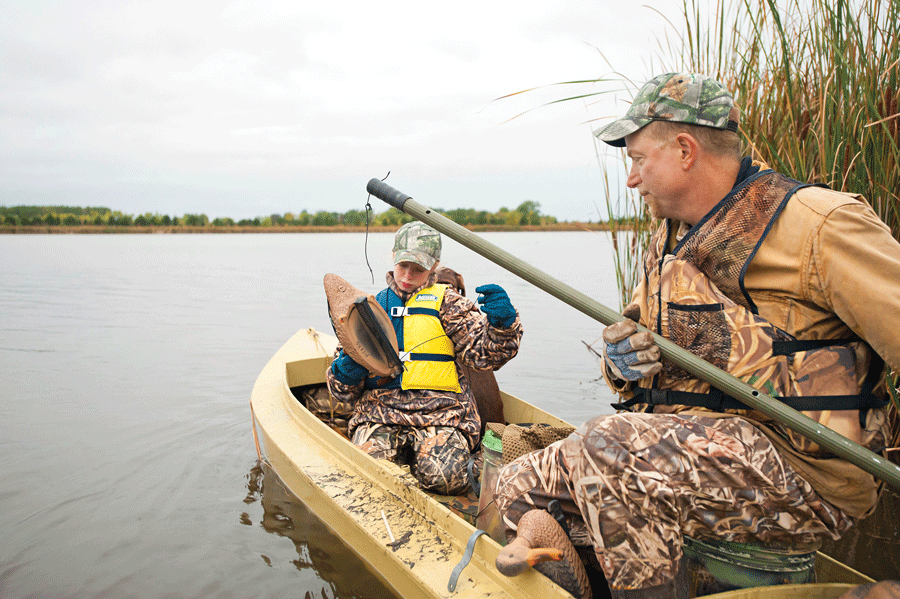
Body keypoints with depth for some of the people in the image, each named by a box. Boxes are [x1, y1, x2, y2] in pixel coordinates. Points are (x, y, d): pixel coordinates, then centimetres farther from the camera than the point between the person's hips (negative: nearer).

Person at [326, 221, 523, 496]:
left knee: (445, 477, -26)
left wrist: (502, 323, -23)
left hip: (440, 410, -1)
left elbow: (483, 353, -3)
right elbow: (344, 390, 20)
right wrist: (345, 374, -4)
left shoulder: (446, 302, 11)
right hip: (378, 407, 2)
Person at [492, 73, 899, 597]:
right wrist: (622, 354, -3)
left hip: (805, 476, -7)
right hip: (682, 450, 7)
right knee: (519, 489, -3)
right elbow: (634, 328, 20)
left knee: (610, 450, -31)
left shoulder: (817, 225, -12)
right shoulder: (669, 240, 13)